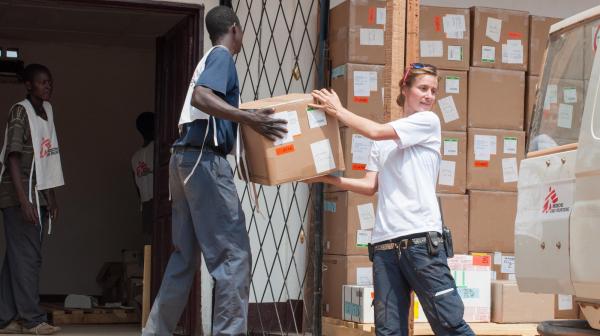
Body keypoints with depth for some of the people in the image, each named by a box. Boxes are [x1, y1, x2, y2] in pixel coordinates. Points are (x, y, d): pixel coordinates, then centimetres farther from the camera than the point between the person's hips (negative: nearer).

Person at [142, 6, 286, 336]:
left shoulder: (209, 59, 23)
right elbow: (201, 97, -23)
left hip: (186, 159, 10)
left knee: (184, 254, 13)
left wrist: (250, 121, 32)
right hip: (205, 160, -10)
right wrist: (249, 118, -32)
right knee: (234, 254, -8)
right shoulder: (222, 56, -5)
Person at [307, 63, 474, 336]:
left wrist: (338, 111, 6)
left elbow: (375, 131, -5)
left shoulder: (428, 121, 4)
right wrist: (328, 179, 5)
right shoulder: (383, 142, 20)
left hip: (421, 237, -5)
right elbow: (371, 186, 15)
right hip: (384, 241, 5)